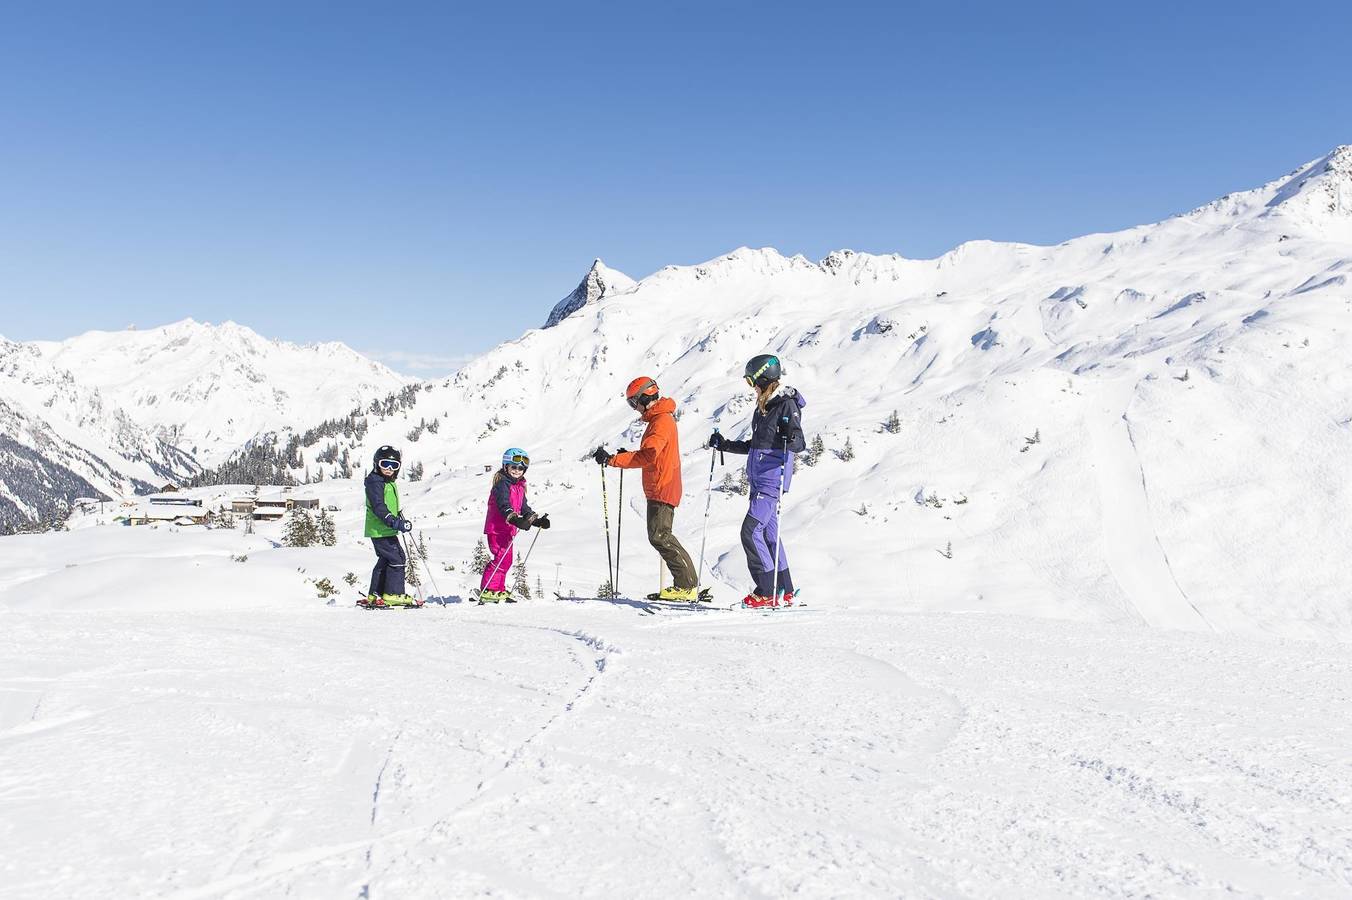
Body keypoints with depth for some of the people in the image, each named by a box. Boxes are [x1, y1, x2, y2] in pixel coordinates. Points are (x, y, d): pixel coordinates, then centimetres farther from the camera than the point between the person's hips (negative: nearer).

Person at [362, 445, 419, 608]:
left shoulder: (390, 483, 16)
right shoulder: (375, 482, -14)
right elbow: (378, 507, -24)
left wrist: (399, 520, 25)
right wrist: (395, 522, -32)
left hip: (386, 530, 10)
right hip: (380, 531, -10)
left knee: (385, 561, 15)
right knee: (397, 559, -11)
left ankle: (374, 596, 22)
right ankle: (393, 595, -7)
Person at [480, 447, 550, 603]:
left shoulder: (519, 486, 17)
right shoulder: (502, 484, -13)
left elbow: (524, 507, 22)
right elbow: (504, 506, -28)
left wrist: (537, 521, 10)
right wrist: (515, 520, -42)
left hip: (507, 529, 10)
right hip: (497, 528, -10)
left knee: (506, 561, 14)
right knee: (501, 558, -17)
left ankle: (499, 590, 23)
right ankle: (488, 590, -16)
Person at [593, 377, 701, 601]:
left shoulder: (662, 420, -15)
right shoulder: (658, 419, 19)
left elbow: (648, 456, -26)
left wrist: (612, 459, -25)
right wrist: (626, 457, 14)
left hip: (662, 489, -11)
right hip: (658, 490, 11)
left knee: (659, 536, -15)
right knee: (659, 536, 12)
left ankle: (688, 585, -13)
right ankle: (685, 584, 14)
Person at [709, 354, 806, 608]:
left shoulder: (787, 405, -11)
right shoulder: (763, 406, 15)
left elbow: (800, 443, -20)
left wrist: (791, 439, -41)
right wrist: (725, 445, 26)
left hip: (772, 480, -9)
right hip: (758, 480, 9)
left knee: (751, 531, -13)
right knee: (768, 533, 11)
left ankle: (768, 592, -8)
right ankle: (784, 592, 18)